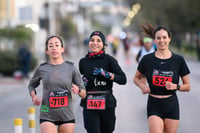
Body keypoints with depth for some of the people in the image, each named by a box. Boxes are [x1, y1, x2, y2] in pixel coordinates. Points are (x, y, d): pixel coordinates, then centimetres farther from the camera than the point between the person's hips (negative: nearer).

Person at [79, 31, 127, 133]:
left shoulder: (109, 60, 0)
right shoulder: (83, 62, 9)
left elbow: (123, 79, -8)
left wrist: (106, 74, -19)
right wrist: (82, 82, 3)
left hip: (107, 104, -1)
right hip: (89, 105, 1)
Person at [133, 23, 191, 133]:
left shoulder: (178, 60, -1)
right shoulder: (147, 59, -1)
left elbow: (187, 86, 6)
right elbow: (136, 78, 14)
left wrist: (176, 86, -13)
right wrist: (142, 86, -6)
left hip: (171, 105, 1)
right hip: (154, 105, -1)